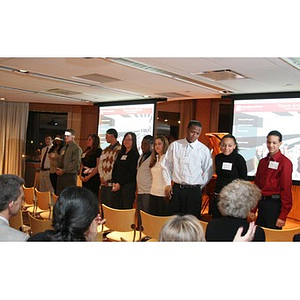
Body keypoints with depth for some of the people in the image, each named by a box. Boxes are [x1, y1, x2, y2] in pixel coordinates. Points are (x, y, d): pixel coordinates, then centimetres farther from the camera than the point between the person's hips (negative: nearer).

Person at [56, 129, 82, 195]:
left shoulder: (76, 148, -6)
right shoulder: (63, 148, 20)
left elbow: (75, 163, -15)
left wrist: (63, 170, -15)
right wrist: (58, 169, 4)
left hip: (70, 175, -8)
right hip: (60, 175, 8)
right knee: (59, 195, 8)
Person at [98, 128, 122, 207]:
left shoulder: (119, 149, -10)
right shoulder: (105, 150, 17)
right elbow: (100, 164, 13)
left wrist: (106, 178, -10)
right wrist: (102, 177, -1)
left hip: (111, 183, -8)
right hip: (103, 183, 8)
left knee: (111, 205, -4)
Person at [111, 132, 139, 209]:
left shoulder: (135, 154, -3)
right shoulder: (120, 154, 16)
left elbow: (132, 173, -9)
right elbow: (114, 169, 14)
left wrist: (120, 184, -10)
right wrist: (114, 183, 0)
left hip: (128, 185, -5)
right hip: (117, 186, 6)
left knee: (126, 208, -5)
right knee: (115, 207, 2)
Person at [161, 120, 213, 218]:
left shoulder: (204, 150, 0)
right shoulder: (175, 145, 4)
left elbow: (208, 172, 8)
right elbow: (166, 165, 10)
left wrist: (199, 187, 5)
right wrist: (168, 184, 4)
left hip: (194, 191, -1)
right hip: (176, 189, 2)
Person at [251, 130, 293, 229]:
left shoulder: (285, 162, -11)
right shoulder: (262, 161, 9)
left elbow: (286, 189, -13)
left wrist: (283, 216, -15)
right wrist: (253, 209, 11)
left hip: (275, 205, -6)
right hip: (261, 203, 6)